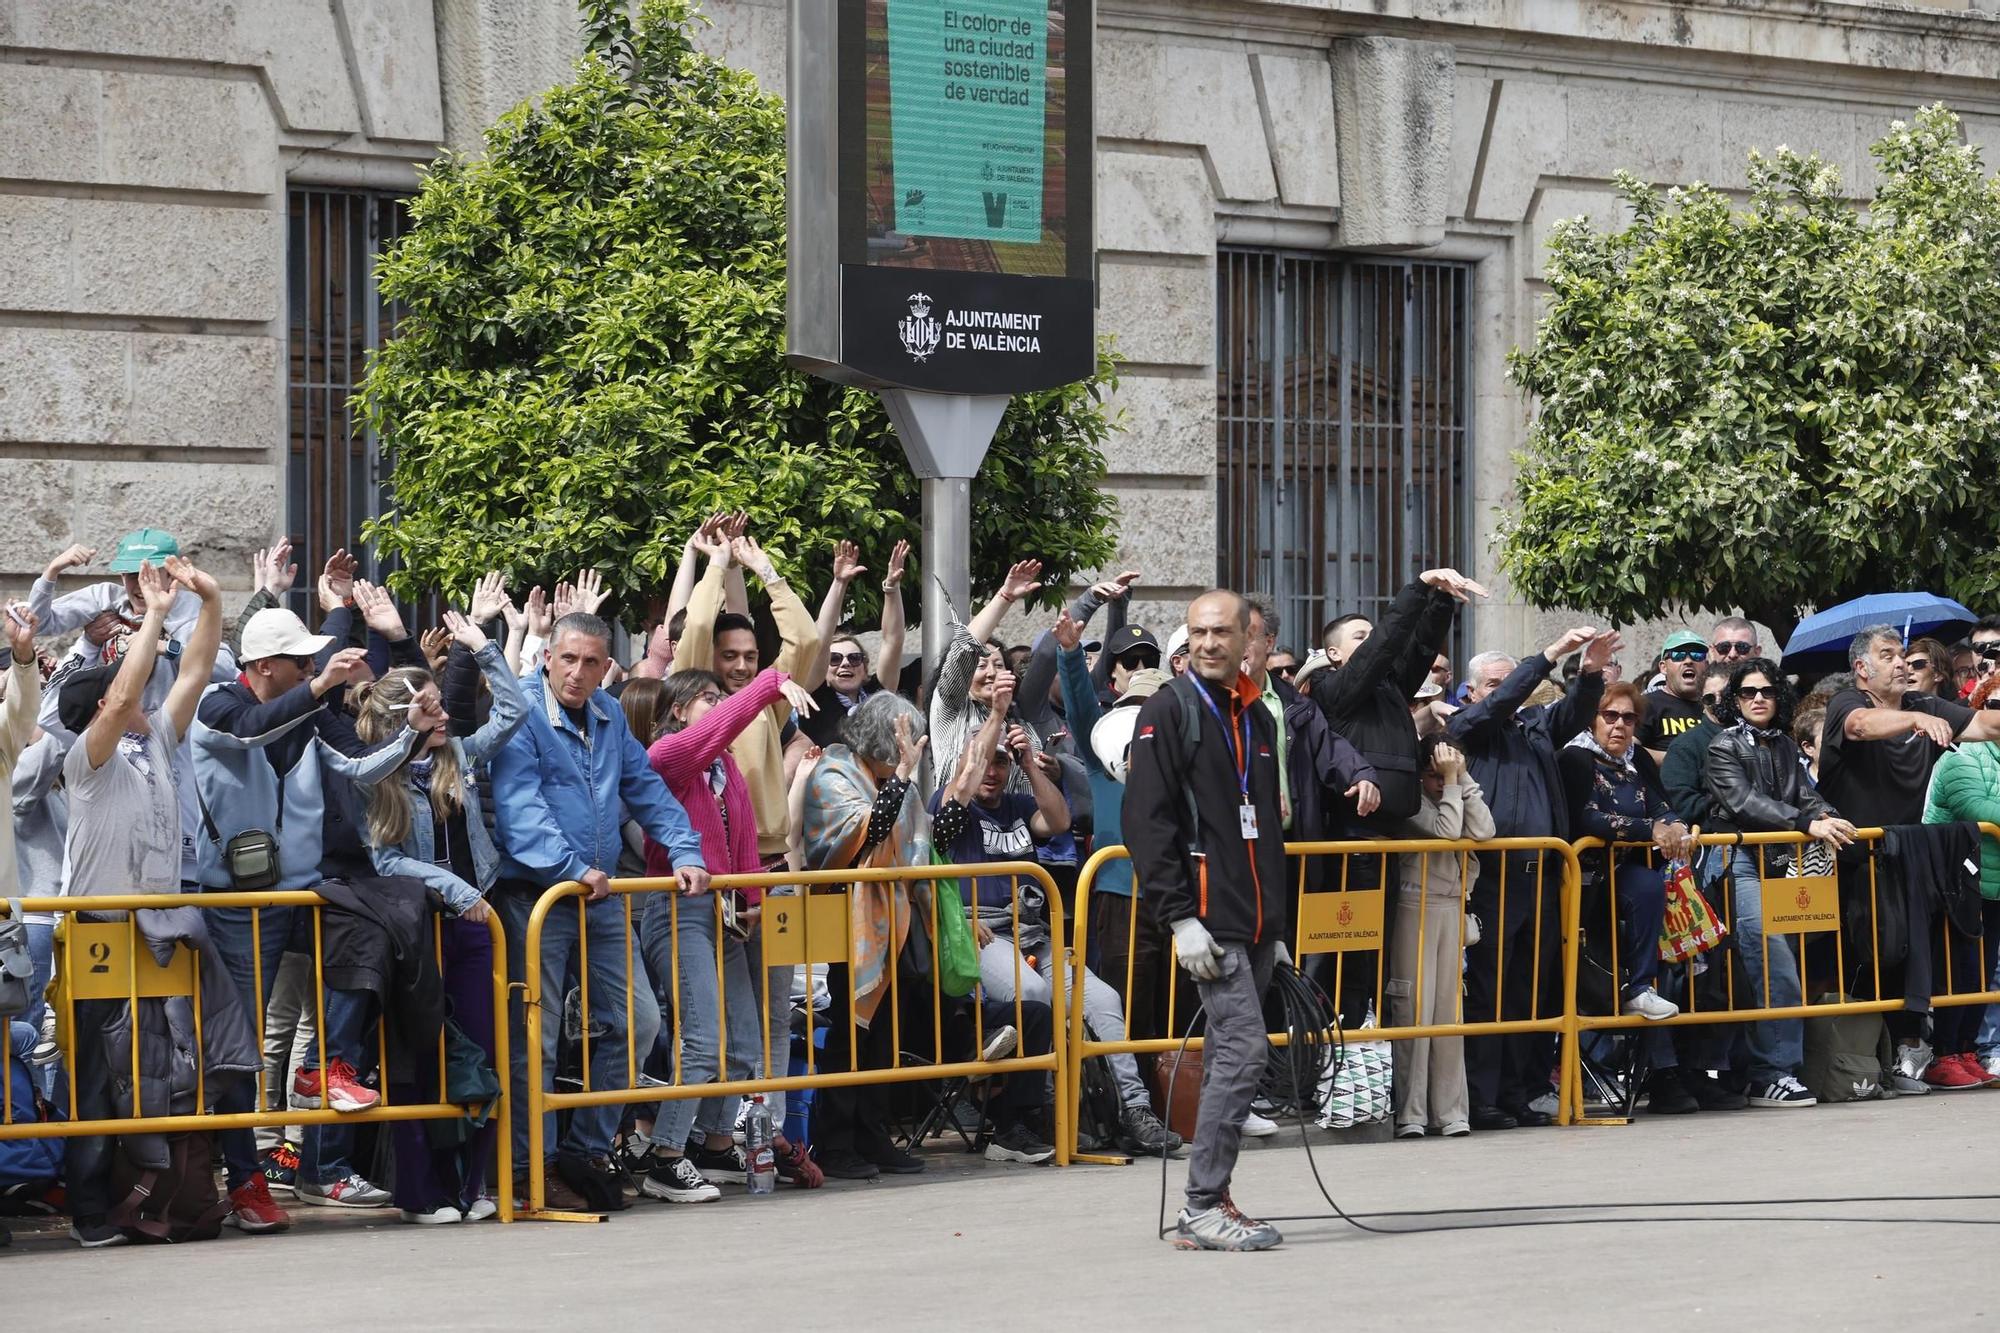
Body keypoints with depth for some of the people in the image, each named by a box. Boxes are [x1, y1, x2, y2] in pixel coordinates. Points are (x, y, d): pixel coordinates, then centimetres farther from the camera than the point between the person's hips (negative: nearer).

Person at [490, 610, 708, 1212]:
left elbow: (647, 791, 19)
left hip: (598, 895, 7)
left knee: (636, 1020, 7)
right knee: (535, 1036, -4)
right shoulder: (522, 715, -10)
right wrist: (571, 868, -27)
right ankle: (532, 1168, 2)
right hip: (533, 895, -7)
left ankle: (586, 1149, 17)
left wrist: (686, 852, 7)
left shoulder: (610, 717, 13)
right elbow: (518, 808, -21)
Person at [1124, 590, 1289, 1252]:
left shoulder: (1257, 718, 17)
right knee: (1244, 1049, -15)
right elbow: (1147, 819, -12)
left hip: (1255, 922, 8)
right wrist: (1180, 917, -18)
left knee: (1230, 1057, 9)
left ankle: (1209, 1204, 14)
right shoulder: (1170, 711, -5)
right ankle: (1203, 1208, -13)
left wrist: (1278, 924, 22)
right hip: (1208, 918, -8)